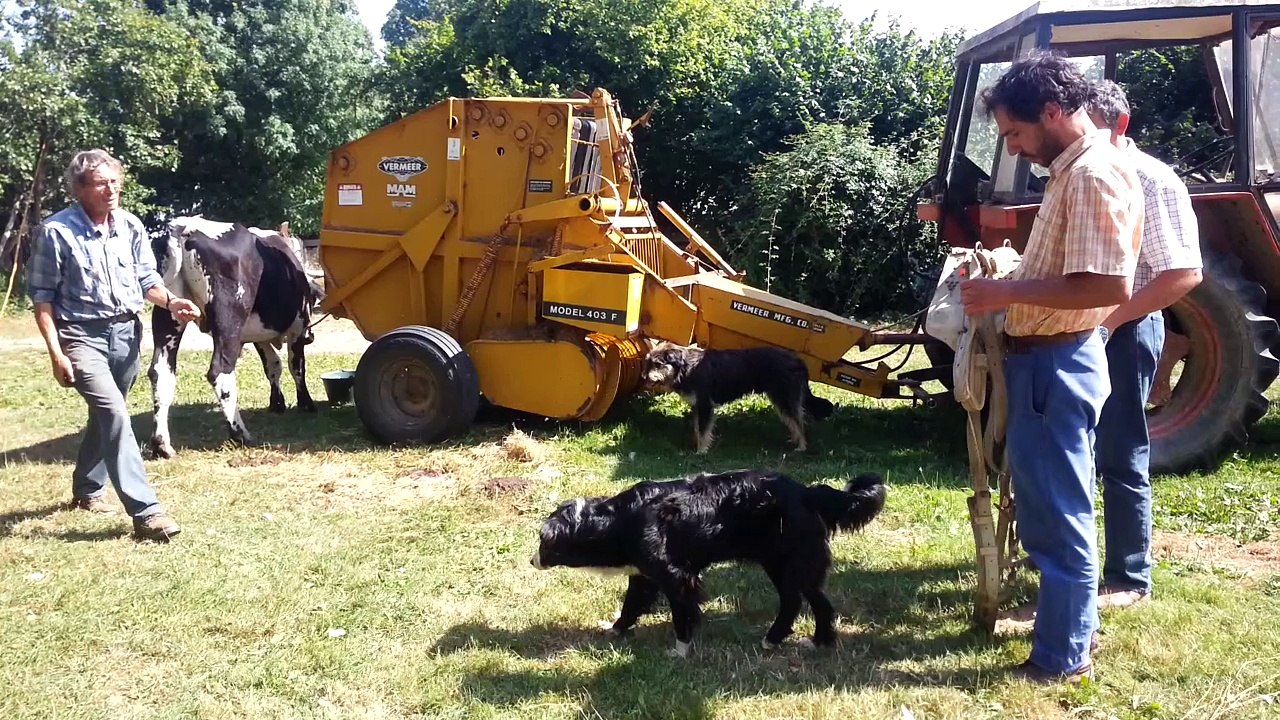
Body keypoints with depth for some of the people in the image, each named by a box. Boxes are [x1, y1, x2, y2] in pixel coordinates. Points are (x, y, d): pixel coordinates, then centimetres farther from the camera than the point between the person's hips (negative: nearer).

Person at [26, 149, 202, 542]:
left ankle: (87, 488, 42)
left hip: (127, 333, 6)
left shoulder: (131, 226, 2)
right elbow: (42, 295, -8)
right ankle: (146, 512, -21)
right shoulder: (56, 231, -13)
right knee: (115, 414, -20)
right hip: (82, 336, -6)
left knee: (106, 414, 19)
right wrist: (56, 353, -14)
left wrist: (170, 301, -10)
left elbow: (146, 279, 11)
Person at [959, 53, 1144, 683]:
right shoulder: (1074, 170, 13)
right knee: (1055, 505, 20)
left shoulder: (1095, 174, -19)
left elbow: (1108, 284, -27)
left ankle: (1063, 656, 12)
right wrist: (1012, 284, 10)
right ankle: (1073, 625, 35)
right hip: (1047, 359, 11)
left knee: (1055, 512, -1)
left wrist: (1008, 292, -22)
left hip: (1055, 365, -11)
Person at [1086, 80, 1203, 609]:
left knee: (1120, 458, -1)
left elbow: (1185, 273, -20)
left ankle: (1129, 578, 10)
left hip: (1123, 332, -8)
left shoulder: (1152, 182, -14)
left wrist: (1112, 319, -23)